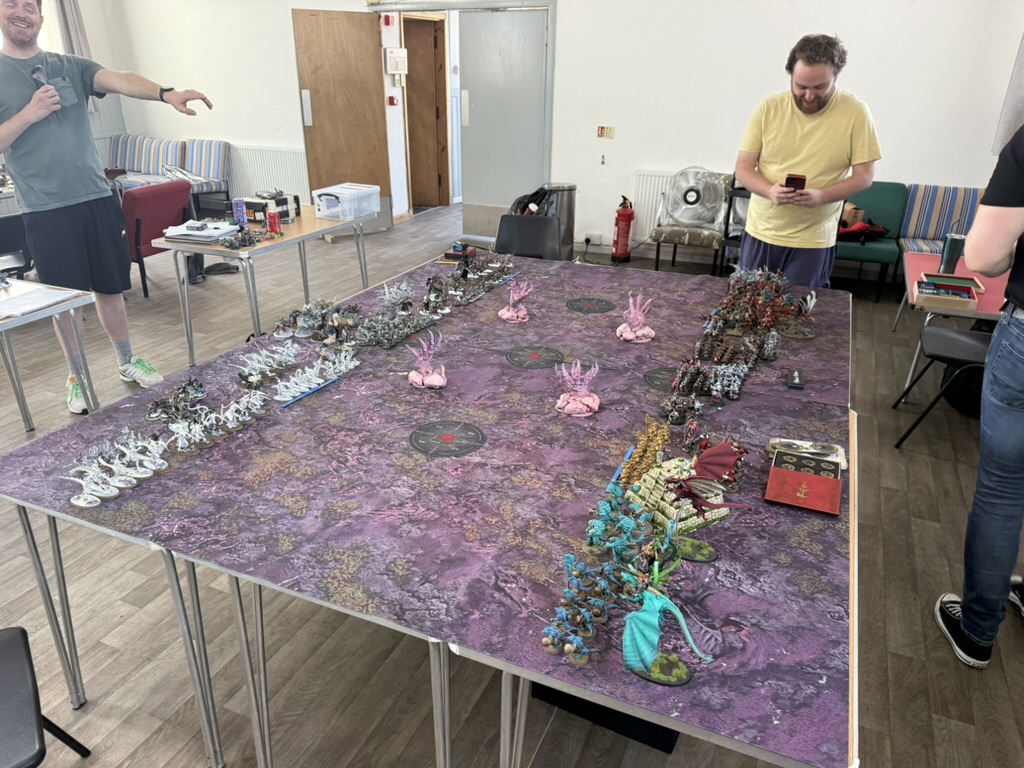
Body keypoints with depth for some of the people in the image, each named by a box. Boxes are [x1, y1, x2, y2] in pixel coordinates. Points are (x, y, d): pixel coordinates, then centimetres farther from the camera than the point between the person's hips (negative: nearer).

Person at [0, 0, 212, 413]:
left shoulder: (71, 67, 9)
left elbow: (121, 81, -11)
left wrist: (166, 93, -30)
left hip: (96, 197, 2)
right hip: (45, 208, -2)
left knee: (110, 286, 11)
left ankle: (127, 360, 28)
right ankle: (77, 376, 22)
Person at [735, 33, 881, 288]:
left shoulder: (855, 112, -7)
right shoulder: (768, 108, -4)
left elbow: (864, 176, -5)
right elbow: (743, 169, -3)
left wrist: (822, 196, -24)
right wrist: (770, 191, -23)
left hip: (813, 240, -2)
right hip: (760, 233, 2)